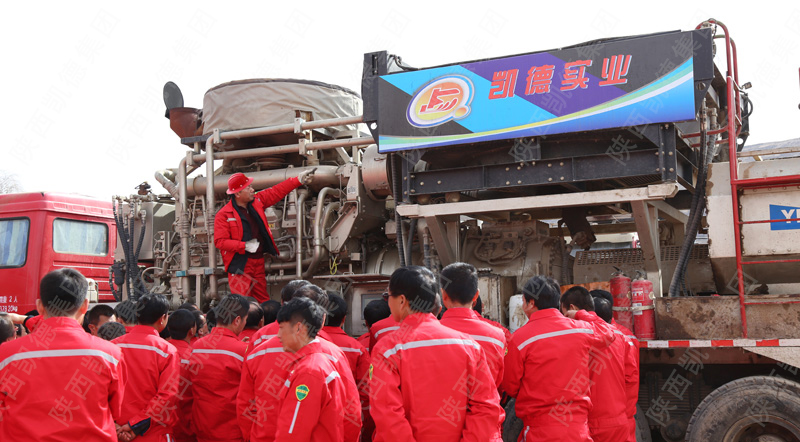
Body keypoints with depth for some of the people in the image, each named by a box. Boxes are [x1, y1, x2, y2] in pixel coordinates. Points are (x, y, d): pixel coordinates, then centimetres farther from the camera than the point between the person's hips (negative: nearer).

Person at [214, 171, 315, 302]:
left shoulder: (256, 201, 7)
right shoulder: (223, 215, -10)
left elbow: (277, 192, 15)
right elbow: (220, 241, -13)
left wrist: (299, 180, 12)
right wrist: (245, 246, -20)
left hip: (258, 261, 7)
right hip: (239, 265, -6)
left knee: (263, 300, 12)